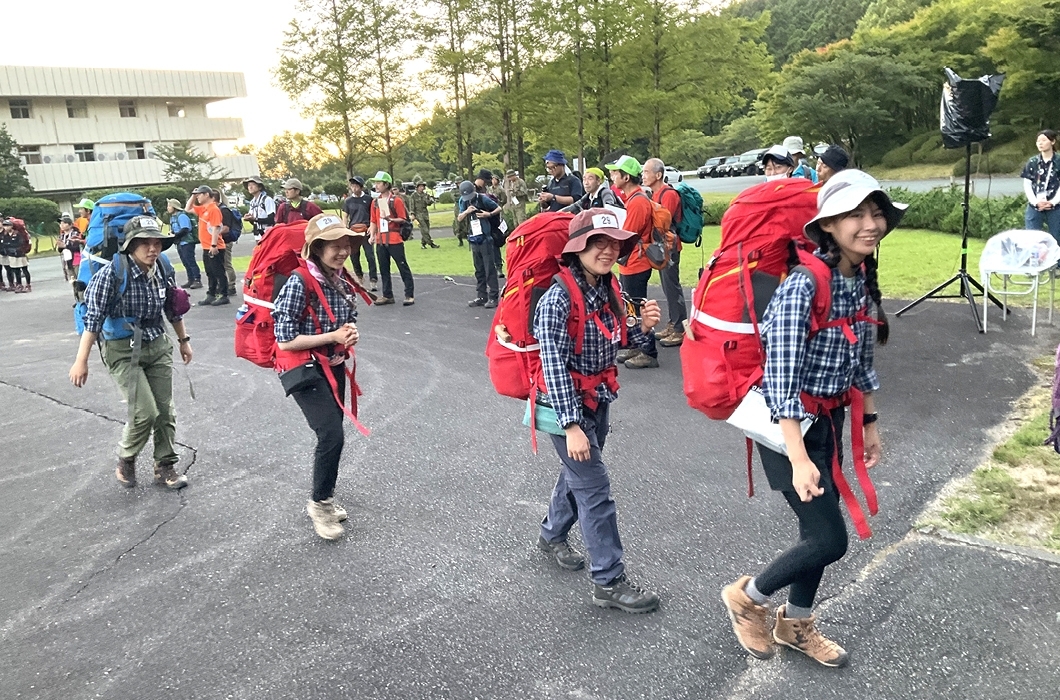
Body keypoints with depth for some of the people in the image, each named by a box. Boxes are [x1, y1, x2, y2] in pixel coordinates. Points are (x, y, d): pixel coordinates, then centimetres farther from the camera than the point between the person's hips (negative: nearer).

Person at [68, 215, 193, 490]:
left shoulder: (162, 270, -3)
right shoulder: (111, 274, -20)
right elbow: (93, 318, -18)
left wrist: (183, 340, 21)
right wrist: (81, 361, -18)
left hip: (158, 346, 5)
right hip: (123, 350, -5)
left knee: (165, 410, 7)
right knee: (145, 412, -10)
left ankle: (166, 467, 24)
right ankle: (126, 459, 19)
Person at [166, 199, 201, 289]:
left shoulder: (181, 216, -14)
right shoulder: (172, 217, 15)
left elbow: (185, 230, -21)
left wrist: (175, 235, -19)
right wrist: (171, 233, 1)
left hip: (187, 242, -9)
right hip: (180, 243, 9)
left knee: (191, 261, -9)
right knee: (186, 263, 10)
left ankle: (197, 280, -7)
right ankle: (191, 281, 15)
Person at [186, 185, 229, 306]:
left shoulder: (214, 209, -14)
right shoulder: (202, 209, 14)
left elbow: (215, 228, -20)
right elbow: (187, 209, 26)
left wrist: (213, 245, -24)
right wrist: (193, 196, 15)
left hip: (214, 248, -9)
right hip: (206, 247, 9)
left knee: (219, 272, -4)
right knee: (210, 273, 13)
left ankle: (223, 296, 0)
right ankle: (211, 295, 19)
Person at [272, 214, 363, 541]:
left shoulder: (343, 285, 2)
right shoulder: (299, 284, -20)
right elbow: (285, 340, -22)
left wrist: (352, 335, -6)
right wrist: (333, 336, -22)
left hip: (335, 368, 7)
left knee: (332, 437, 15)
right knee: (332, 435, -16)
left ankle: (325, 498, 35)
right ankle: (319, 504, 5)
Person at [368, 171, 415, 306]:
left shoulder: (396, 200, -6)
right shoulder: (375, 202, 12)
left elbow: (403, 219, -7)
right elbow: (374, 221, 16)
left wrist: (391, 219, -22)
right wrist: (372, 235, 4)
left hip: (395, 240, -6)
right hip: (380, 241, 6)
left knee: (403, 267, -2)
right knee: (384, 269, 10)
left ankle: (410, 295, 2)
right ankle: (387, 296, 18)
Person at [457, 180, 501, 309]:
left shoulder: (483, 198, -8)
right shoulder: (462, 201, 6)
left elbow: (498, 208, 2)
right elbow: (459, 219, 7)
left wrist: (489, 214, -16)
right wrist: (466, 211, -12)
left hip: (485, 238, -5)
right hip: (473, 239, 5)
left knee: (490, 269, -5)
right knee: (479, 270, 11)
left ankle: (493, 297, -2)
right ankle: (481, 297, 17)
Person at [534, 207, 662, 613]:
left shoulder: (607, 289, -2)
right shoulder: (558, 298, -24)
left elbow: (625, 341, 9)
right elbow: (553, 364, -26)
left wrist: (644, 326, -14)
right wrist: (572, 425, -28)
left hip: (599, 399, 8)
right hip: (568, 404, -8)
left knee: (578, 473, 24)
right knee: (595, 489, -3)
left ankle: (553, 535, 48)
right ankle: (609, 582, 10)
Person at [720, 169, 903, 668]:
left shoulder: (863, 280, 1)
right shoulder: (803, 285, -25)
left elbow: (862, 362, 13)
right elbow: (781, 379, -27)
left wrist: (870, 423, 17)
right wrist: (798, 459, -29)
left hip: (829, 418, 8)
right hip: (787, 422, -8)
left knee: (820, 526, 17)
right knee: (830, 538, -4)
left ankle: (796, 623, 40)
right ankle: (747, 596, 21)